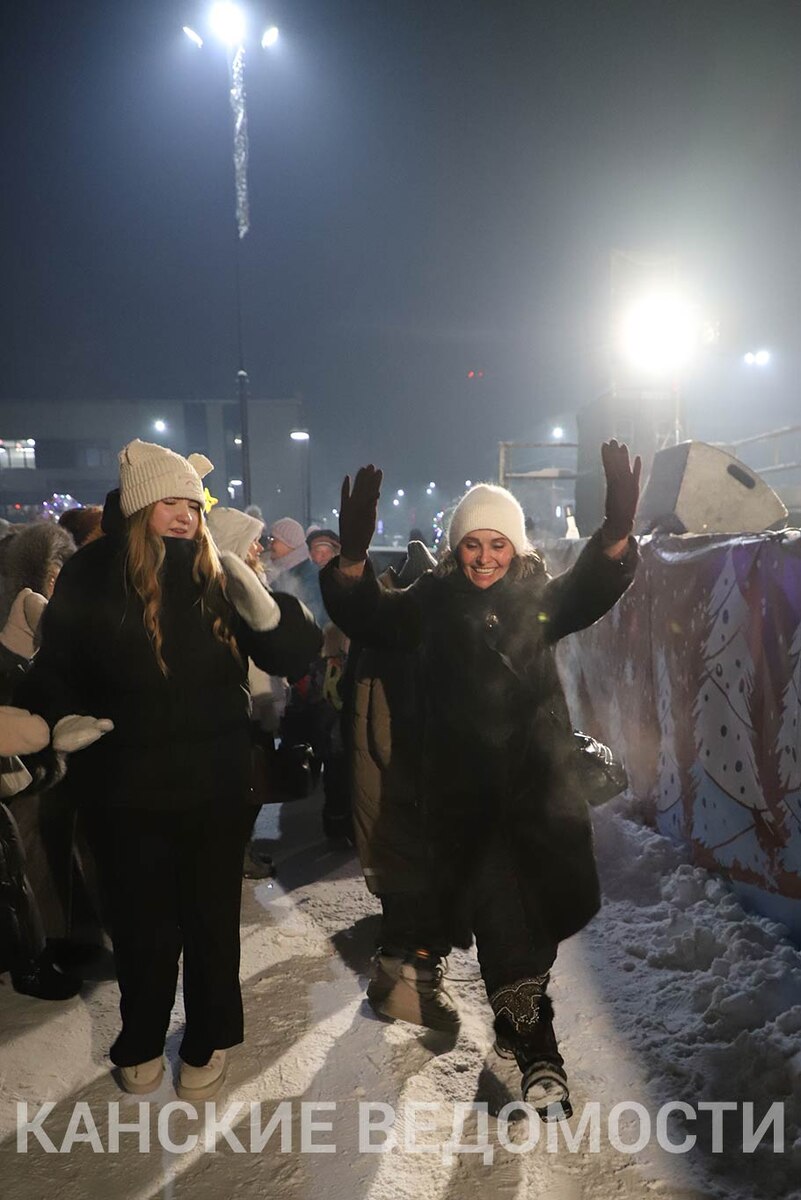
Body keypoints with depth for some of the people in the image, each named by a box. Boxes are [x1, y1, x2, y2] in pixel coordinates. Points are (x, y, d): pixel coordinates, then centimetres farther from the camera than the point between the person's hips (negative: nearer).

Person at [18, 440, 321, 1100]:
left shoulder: (220, 575, -4)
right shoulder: (90, 578, -6)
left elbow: (294, 655, -7)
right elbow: (53, 668, 2)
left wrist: (262, 606, -26)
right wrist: (62, 718, -17)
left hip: (217, 785, 1)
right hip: (128, 789, -1)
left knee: (212, 919, 14)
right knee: (142, 923, 13)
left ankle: (209, 1042, 38)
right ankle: (142, 1042, 39)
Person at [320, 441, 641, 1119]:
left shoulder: (539, 597, 6)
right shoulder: (432, 603, 1)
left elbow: (593, 590, -9)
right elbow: (365, 617, -11)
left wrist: (617, 531, -29)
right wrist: (352, 559, -31)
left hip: (538, 782, 2)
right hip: (463, 789, -2)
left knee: (539, 906, 10)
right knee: (501, 918, -6)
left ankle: (515, 1015, 36)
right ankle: (537, 1051, 7)